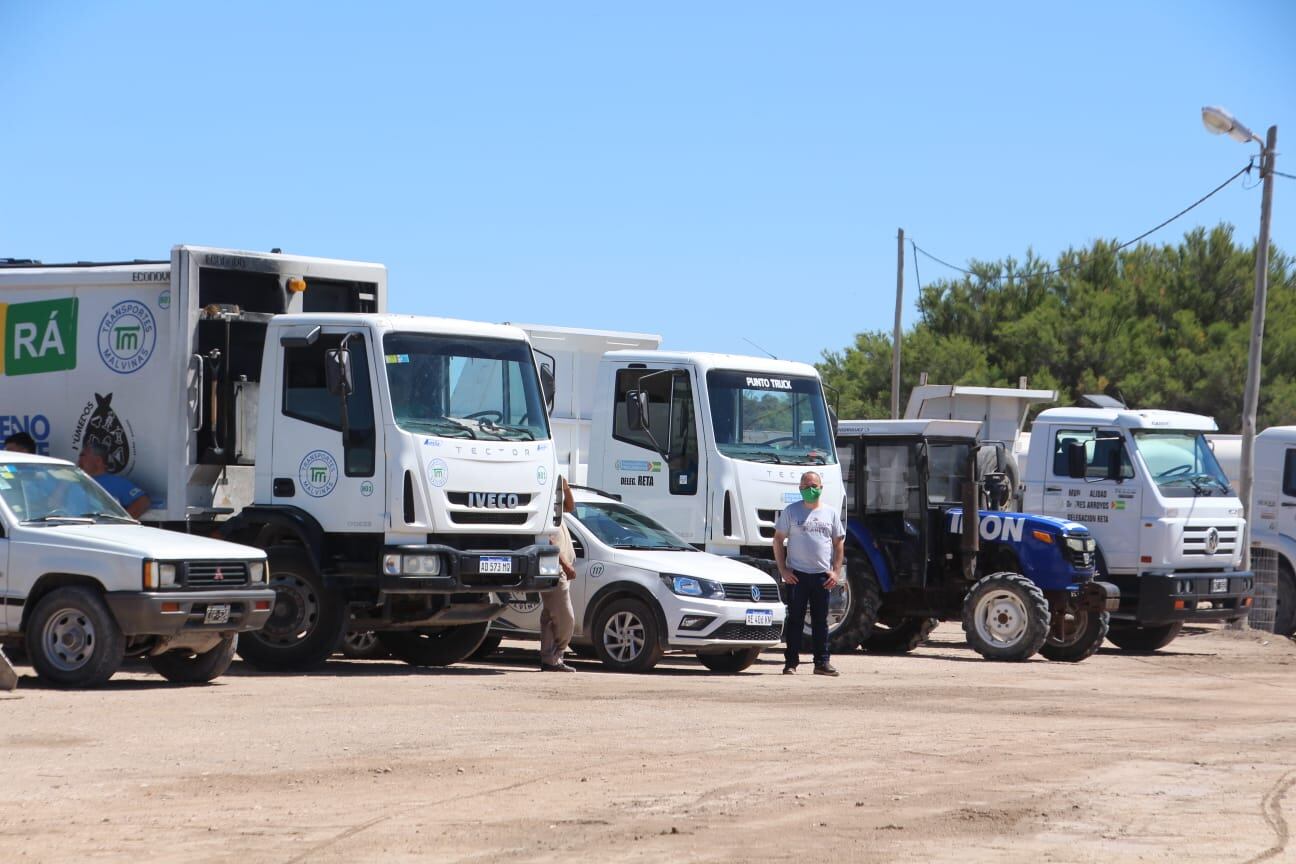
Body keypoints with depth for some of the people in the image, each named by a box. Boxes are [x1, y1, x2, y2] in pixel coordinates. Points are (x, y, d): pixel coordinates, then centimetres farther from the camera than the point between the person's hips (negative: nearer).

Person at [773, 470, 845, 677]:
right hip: (797, 574, -2)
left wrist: (836, 571, 2)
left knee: (820, 620, 6)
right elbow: (778, 540, 3)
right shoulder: (791, 511, 2)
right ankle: (791, 662, 2)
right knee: (795, 619, -1)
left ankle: (822, 662, 11)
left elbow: (839, 543, 13)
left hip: (822, 575, 2)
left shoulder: (831, 513, 10)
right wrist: (783, 569, -6)